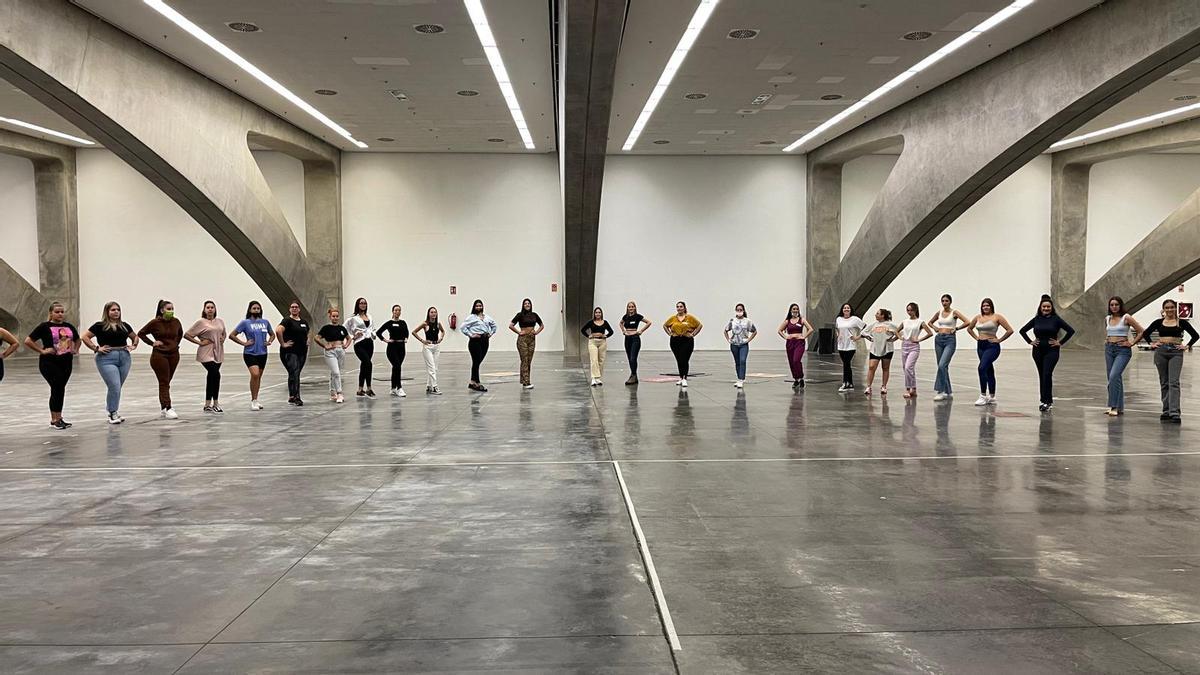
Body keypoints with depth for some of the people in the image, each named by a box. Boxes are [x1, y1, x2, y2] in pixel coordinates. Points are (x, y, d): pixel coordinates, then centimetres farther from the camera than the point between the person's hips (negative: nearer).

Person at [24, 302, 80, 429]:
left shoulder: (69, 327, 11)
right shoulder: (45, 327, -5)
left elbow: (77, 340, 29)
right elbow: (28, 341, -8)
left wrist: (76, 349, 11)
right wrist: (42, 351, -11)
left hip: (66, 362, 5)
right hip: (49, 363, -5)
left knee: (60, 389, 9)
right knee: (57, 388, -11)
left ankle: (58, 419, 17)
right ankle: (55, 420, -2)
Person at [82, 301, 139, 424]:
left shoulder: (124, 326, 13)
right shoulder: (100, 326, -1)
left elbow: (135, 336, 28)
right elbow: (85, 337, -5)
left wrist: (133, 345, 9)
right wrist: (96, 348, -10)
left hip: (124, 358, 5)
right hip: (107, 359, -5)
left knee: (117, 388, 10)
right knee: (114, 387, -12)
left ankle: (113, 412, 22)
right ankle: (113, 414, 0)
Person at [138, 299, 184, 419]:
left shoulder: (176, 322, 3)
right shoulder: (155, 323, -9)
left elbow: (180, 334, 23)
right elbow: (141, 333, 0)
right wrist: (152, 343, -7)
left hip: (174, 354, 5)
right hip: (159, 355, -4)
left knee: (166, 382, 11)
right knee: (164, 383, -7)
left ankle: (164, 407, 18)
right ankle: (168, 409, -12)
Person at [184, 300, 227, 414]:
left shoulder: (220, 321, 11)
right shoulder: (201, 322, -5)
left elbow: (224, 333, 29)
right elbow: (186, 335, -5)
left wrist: (223, 339, 7)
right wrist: (199, 342, -11)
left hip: (218, 353, 6)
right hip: (206, 354, -6)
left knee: (211, 378, 12)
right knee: (215, 375, -18)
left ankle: (207, 405, 21)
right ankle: (215, 404, -9)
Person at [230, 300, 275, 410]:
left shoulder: (265, 322, 8)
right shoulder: (245, 322, -3)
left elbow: (272, 334, 24)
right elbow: (232, 335, -2)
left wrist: (269, 342, 5)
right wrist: (244, 343, -8)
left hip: (262, 354, 5)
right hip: (250, 354, -5)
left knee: (259, 377, 11)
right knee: (255, 374, -21)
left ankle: (255, 401, 23)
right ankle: (253, 401, -12)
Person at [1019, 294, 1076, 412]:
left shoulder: (1056, 319, -5)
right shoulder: (1036, 319, 5)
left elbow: (1071, 330, -6)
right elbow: (1023, 330, 15)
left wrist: (1060, 342, -8)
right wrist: (1030, 341, 5)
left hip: (1051, 350, -4)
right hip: (1038, 350, 4)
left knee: (1047, 374, -16)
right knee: (1042, 376, 9)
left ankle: (1047, 401, -16)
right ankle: (1047, 400, 19)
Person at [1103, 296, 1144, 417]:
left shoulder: (1126, 318, -7)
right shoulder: (1107, 319, 10)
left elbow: (1141, 331, -7)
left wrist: (1131, 343, -9)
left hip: (1122, 350, -7)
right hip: (1109, 349, 7)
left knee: (1114, 376, -21)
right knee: (1113, 378, 8)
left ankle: (1114, 406, -19)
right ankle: (1119, 407, 15)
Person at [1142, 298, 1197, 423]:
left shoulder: (1182, 322, 4)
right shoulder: (1159, 322, 9)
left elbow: (1195, 335, 7)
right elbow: (1145, 333, 19)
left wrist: (1187, 346, -2)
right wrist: (1151, 344, 7)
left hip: (1176, 353, -3)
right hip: (1161, 352, 3)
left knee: (1174, 382, -13)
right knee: (1164, 382, 8)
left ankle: (1174, 412, -19)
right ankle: (1166, 411, 15)